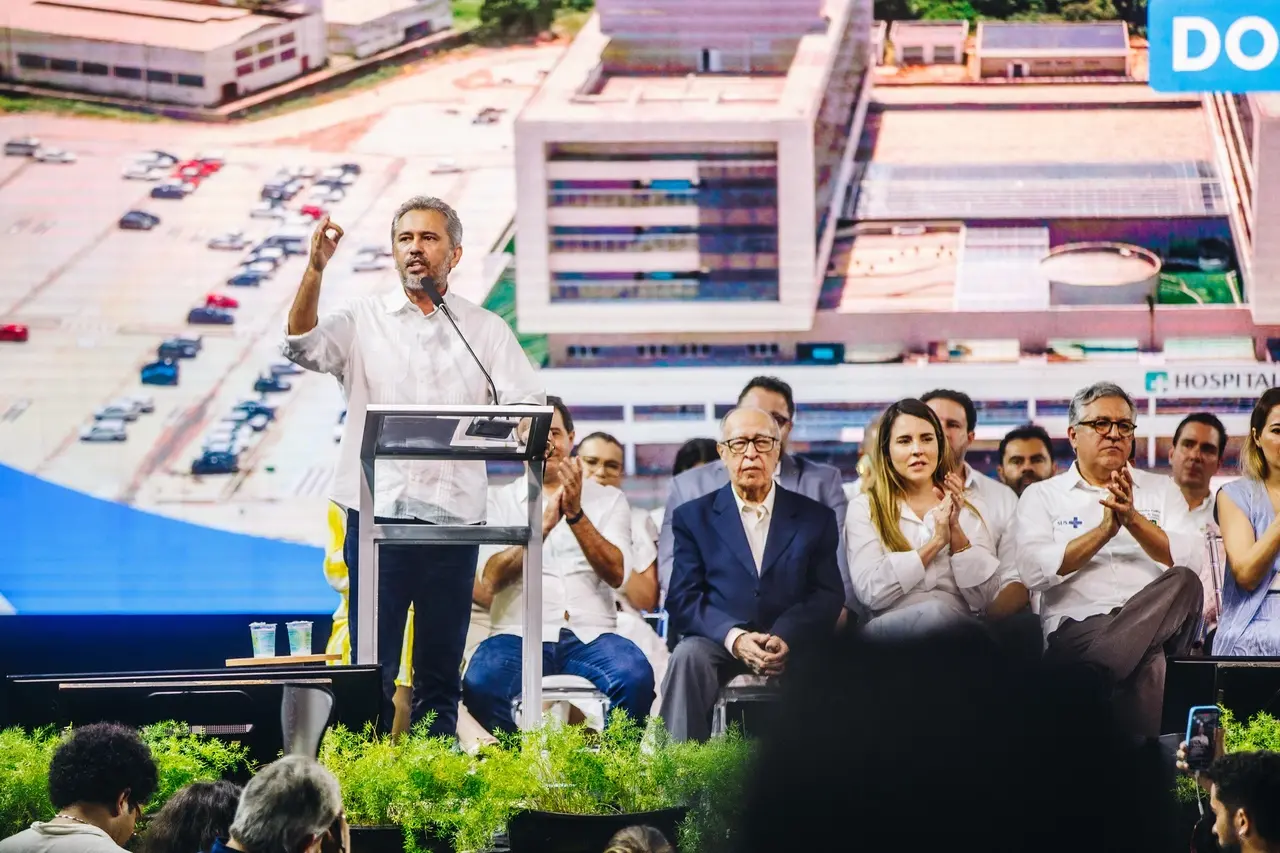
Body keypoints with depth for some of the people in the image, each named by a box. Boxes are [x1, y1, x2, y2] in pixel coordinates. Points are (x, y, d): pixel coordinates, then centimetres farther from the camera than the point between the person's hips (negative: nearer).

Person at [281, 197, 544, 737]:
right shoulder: (363, 319, 9)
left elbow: (528, 407, 3)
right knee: (373, 669, -3)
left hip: (453, 515, 1)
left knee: (440, 672, 6)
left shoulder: (486, 330, 12)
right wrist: (315, 270, -22)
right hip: (377, 512, -1)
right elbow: (303, 347, -9)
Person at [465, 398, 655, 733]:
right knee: (480, 683, -35)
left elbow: (616, 574, 0)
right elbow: (490, 579, -2)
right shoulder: (500, 502, 15)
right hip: (520, 634, -1)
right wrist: (544, 525, -13)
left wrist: (576, 514, -10)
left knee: (636, 677, -33)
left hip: (591, 635, 1)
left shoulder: (608, 500, 17)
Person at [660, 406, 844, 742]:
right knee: (688, 656, -33)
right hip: (718, 646, 0)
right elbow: (682, 600, 2)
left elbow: (829, 597, 5)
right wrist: (734, 637, -17)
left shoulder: (815, 518, 15)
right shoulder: (694, 517, 13)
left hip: (792, 649, 0)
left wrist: (787, 638, -16)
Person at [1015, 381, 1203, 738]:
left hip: (1155, 615, 3)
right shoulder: (1041, 496, 16)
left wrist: (1134, 520, -10)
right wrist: (1103, 531, -11)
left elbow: (1190, 559, 4)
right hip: (1077, 624, -3)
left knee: (1184, 583, -34)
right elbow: (1035, 571, -3)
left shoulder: (1161, 490, 22)